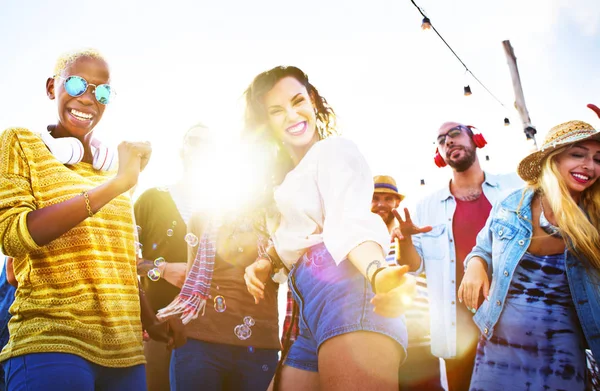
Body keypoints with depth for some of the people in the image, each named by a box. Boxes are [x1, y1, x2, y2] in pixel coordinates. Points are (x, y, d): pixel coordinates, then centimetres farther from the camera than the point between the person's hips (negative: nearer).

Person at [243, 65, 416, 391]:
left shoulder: (334, 149, 3)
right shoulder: (286, 175, 29)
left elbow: (351, 223, -15)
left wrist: (378, 275, -36)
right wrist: (265, 262, 10)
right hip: (309, 313, 9)